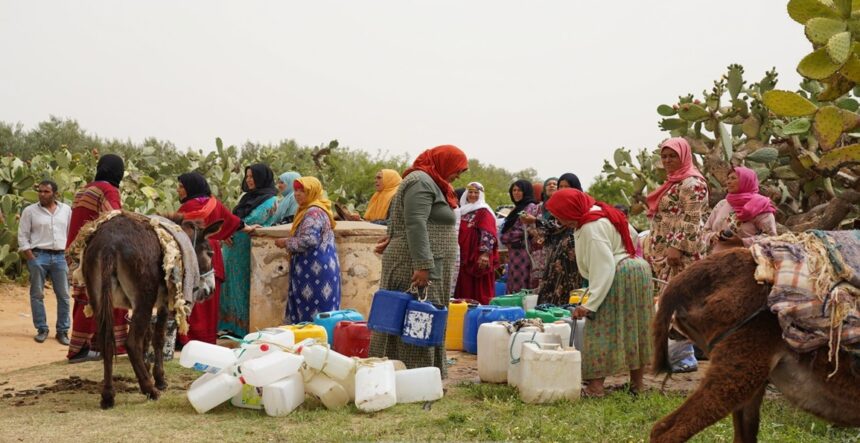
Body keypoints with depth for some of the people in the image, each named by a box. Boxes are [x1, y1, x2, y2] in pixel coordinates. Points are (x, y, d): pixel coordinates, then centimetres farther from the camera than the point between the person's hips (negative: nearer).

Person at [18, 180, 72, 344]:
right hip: (38, 256, -2)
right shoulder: (30, 211, 0)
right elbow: (22, 237, -1)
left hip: (59, 256, 2)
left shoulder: (66, 210, 8)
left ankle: (62, 331, 9)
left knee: (63, 295, 2)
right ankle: (42, 329, 12)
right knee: (37, 294, 2)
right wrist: (31, 260, -9)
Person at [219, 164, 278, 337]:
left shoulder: (270, 200, -7)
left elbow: (253, 221, -18)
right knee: (232, 284, 8)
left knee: (243, 286, -4)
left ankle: (245, 328, 2)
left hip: (247, 249, -8)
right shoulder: (248, 196, 18)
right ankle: (233, 324, 14)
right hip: (234, 247, 8)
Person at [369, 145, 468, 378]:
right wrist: (423, 265, -27)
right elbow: (416, 225, -23)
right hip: (417, 265, -10)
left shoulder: (428, 182, 21)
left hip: (422, 264, 10)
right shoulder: (421, 182, -13)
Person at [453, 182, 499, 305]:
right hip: (464, 256, 7)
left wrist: (485, 253, -25)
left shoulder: (484, 212, -6)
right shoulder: (463, 211, 17)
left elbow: (488, 234, -16)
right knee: (465, 289, 8)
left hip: (479, 257, -7)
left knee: (479, 289, -6)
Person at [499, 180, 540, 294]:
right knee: (512, 285, 6)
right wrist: (507, 239, -1)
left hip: (523, 250, -8)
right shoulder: (517, 209, 20)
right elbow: (507, 228, 20)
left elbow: (525, 230, -13)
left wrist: (506, 237, -2)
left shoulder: (531, 207, -5)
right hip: (513, 252, 8)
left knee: (522, 285, -8)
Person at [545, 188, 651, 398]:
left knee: (603, 331, -8)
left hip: (619, 277, -10)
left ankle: (595, 385, -11)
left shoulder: (591, 227, -20)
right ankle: (637, 384, 18)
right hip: (638, 268, 10)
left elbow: (604, 268, -25)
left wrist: (590, 304, -26)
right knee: (635, 330, 12)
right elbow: (633, 236, 20)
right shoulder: (601, 212, 10)